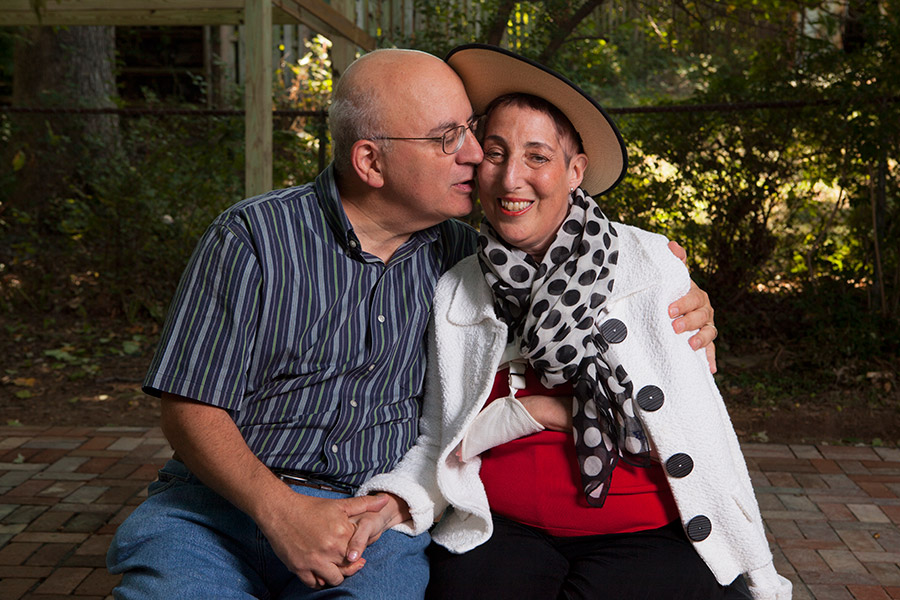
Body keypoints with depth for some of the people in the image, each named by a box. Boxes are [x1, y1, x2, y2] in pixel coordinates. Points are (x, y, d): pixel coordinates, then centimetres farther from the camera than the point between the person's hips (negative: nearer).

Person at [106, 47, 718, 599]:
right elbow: (192, 406, -5)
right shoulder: (251, 238, -4)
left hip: (377, 513, 2)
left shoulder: (461, 253, 7)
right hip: (226, 496, -1)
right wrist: (280, 511, -20)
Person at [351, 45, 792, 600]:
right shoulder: (456, 291, 6)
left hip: (647, 533, -1)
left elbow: (693, 421, 3)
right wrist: (388, 506, -10)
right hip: (502, 529, 2)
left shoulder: (651, 264, 0)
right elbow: (439, 441, 7)